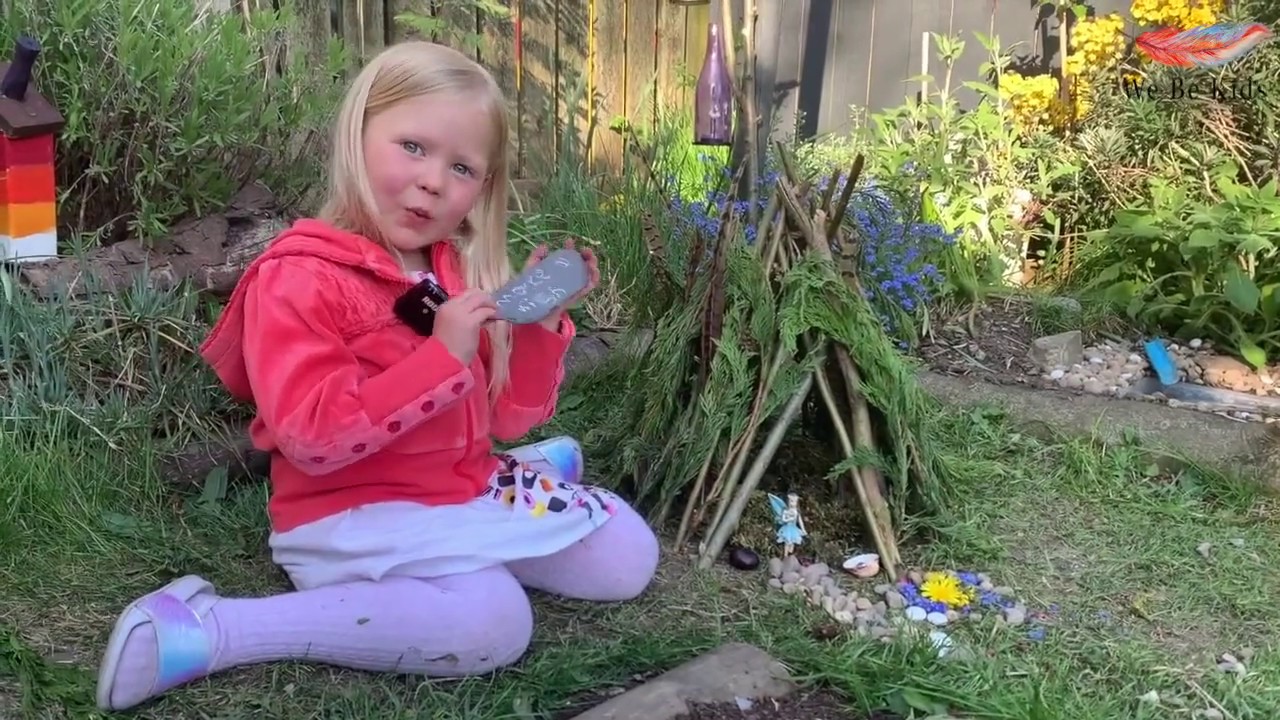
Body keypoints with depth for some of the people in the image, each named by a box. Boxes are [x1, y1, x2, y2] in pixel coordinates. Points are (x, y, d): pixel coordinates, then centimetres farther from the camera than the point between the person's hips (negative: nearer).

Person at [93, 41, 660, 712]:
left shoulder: (465, 273, 5)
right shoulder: (300, 278, -16)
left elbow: (510, 417, 6)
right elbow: (313, 438, -27)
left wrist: (538, 324, -11)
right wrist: (443, 356, -31)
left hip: (468, 488, 7)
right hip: (352, 515, -7)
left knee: (627, 559, 4)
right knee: (492, 622, -33)